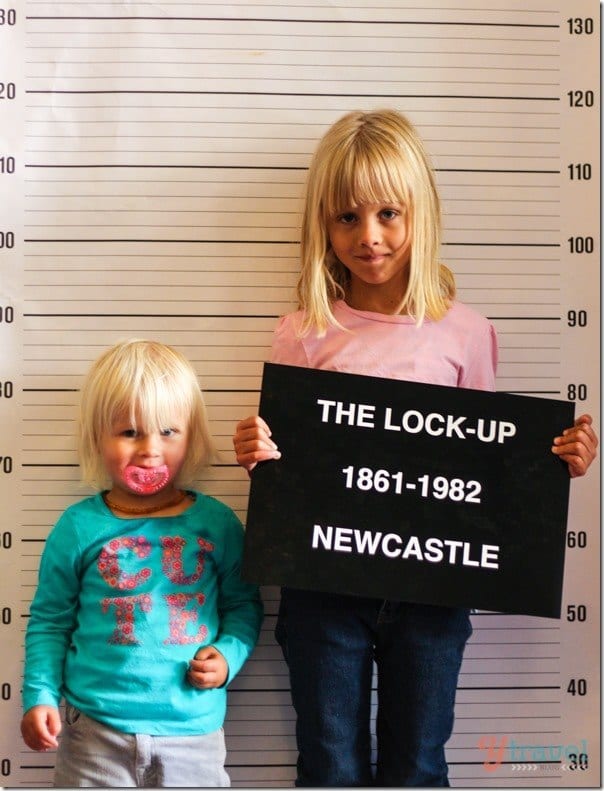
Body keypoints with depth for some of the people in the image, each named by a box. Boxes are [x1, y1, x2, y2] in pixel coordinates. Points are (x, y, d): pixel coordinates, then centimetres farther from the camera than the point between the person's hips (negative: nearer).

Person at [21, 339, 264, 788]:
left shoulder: (217, 523, -1)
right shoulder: (80, 527, -4)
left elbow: (243, 605, 10)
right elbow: (50, 620, 5)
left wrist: (228, 654, -6)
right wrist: (40, 696, -3)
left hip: (194, 731, 1)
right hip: (95, 730, -1)